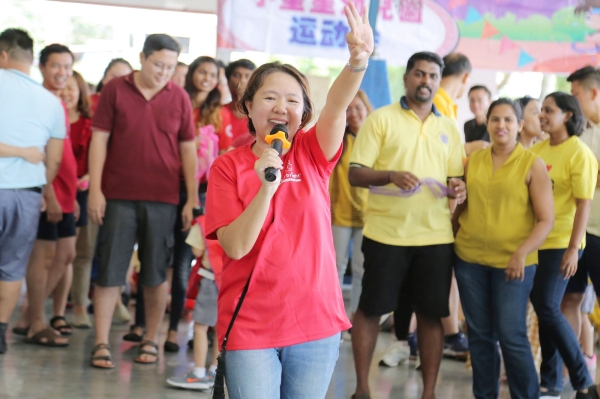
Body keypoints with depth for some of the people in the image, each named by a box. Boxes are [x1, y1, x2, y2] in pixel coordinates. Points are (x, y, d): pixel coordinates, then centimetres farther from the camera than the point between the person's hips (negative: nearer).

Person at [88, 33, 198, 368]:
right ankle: (102, 343, 5)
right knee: (110, 270, 0)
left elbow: (188, 149, 6)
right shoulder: (115, 90, 1)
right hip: (118, 196, -1)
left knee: (156, 274, 6)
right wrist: (95, 190, -5)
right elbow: (99, 139, 1)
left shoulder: (179, 97, 4)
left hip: (163, 199, 1)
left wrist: (192, 199, 2)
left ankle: (151, 341, 17)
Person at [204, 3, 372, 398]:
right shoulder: (228, 166, -2)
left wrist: (358, 61, -38)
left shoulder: (313, 154, 2)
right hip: (250, 326, -2)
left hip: (316, 322, 2)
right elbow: (235, 247, -12)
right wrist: (266, 186, -24)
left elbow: (337, 107, -19)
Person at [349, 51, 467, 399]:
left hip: (436, 236, 3)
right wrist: (392, 176, -22)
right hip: (385, 233, -3)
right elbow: (355, 174, -4)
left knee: (432, 314, 5)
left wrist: (457, 188, -7)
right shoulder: (381, 119, 1)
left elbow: (456, 178, 17)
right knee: (370, 308, 3)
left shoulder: (449, 128, 13)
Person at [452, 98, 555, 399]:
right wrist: (449, 240, 7)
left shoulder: (532, 165, -4)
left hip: (512, 264, -4)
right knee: (479, 334, 9)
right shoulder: (473, 161, 7)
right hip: (469, 260, 4)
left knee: (511, 336, -4)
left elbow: (546, 219, -8)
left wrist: (522, 253, -19)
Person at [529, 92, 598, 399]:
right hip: (534, 241, 6)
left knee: (548, 309, -9)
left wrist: (573, 248, -18)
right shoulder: (537, 150, 8)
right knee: (545, 309, 9)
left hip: (560, 243, -6)